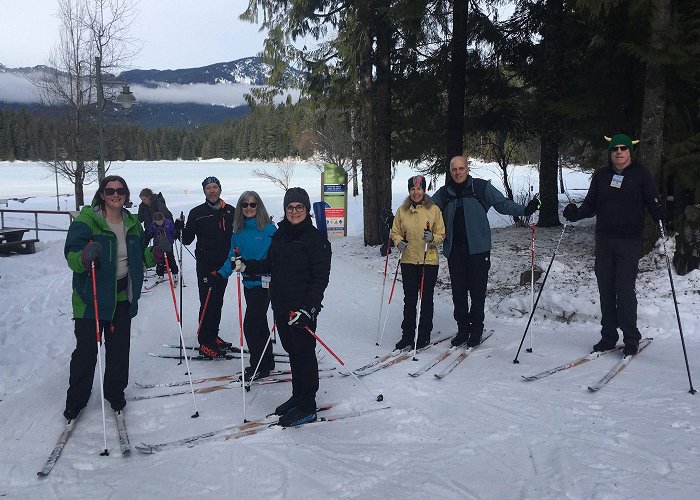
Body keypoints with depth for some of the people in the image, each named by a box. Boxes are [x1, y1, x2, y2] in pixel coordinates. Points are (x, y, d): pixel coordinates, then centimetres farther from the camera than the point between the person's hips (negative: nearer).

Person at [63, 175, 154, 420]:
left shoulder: (132, 223, 7)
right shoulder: (86, 220, -11)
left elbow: (140, 258, 16)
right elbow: (71, 256, -16)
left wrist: (156, 253, -4)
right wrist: (85, 256, -38)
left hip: (122, 295, 5)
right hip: (91, 296, -4)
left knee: (119, 347, 12)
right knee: (86, 349, 1)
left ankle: (115, 392, 31)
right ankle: (76, 399, 20)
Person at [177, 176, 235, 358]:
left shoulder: (230, 211, 7)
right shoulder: (197, 212, -2)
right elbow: (187, 240, -3)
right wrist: (181, 229, -19)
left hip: (224, 264, 4)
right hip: (205, 265, -4)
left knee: (218, 302, 13)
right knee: (208, 303, -6)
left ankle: (213, 336, 26)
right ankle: (205, 343, 0)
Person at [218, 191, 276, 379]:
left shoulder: (269, 229, -10)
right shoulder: (238, 231, 8)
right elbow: (233, 257, 9)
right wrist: (221, 273, -5)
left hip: (263, 283, -6)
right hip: (248, 283, 6)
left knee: (250, 325, -7)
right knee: (260, 323, 16)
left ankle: (259, 367, 7)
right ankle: (267, 362, 30)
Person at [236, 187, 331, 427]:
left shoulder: (316, 238, -11)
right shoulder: (279, 235, 11)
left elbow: (320, 278, -15)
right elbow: (270, 265, 20)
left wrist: (308, 308, -22)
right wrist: (246, 266, 7)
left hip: (303, 309, -7)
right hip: (281, 306, 7)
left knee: (304, 354, 1)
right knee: (292, 352, 17)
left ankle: (307, 408, 11)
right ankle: (297, 397, 31)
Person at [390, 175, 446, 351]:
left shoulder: (433, 209, -3)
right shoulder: (402, 210, 3)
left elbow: (442, 234, 0)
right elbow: (395, 232, 11)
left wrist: (433, 238, -20)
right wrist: (398, 242, -9)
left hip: (429, 260, -2)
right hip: (408, 260, 2)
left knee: (426, 299, 6)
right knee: (409, 300, 8)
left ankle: (424, 335, 18)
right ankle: (407, 335, 19)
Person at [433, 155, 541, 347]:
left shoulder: (482, 187, 2)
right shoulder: (444, 193, 9)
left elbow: (503, 204, 1)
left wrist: (525, 210, -12)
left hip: (478, 248, -2)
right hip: (454, 251, 3)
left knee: (477, 292, 2)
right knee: (458, 292, 8)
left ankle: (476, 330, 17)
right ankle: (462, 329, 21)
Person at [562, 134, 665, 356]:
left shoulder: (641, 174, 2)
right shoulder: (601, 175, 11)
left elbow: (653, 203, -2)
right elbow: (590, 205, 10)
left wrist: (661, 216, -22)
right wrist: (575, 213, -9)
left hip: (630, 241, -4)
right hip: (604, 239, 4)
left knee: (625, 289, -8)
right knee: (606, 289, 7)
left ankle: (631, 338, 6)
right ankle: (608, 336, 18)